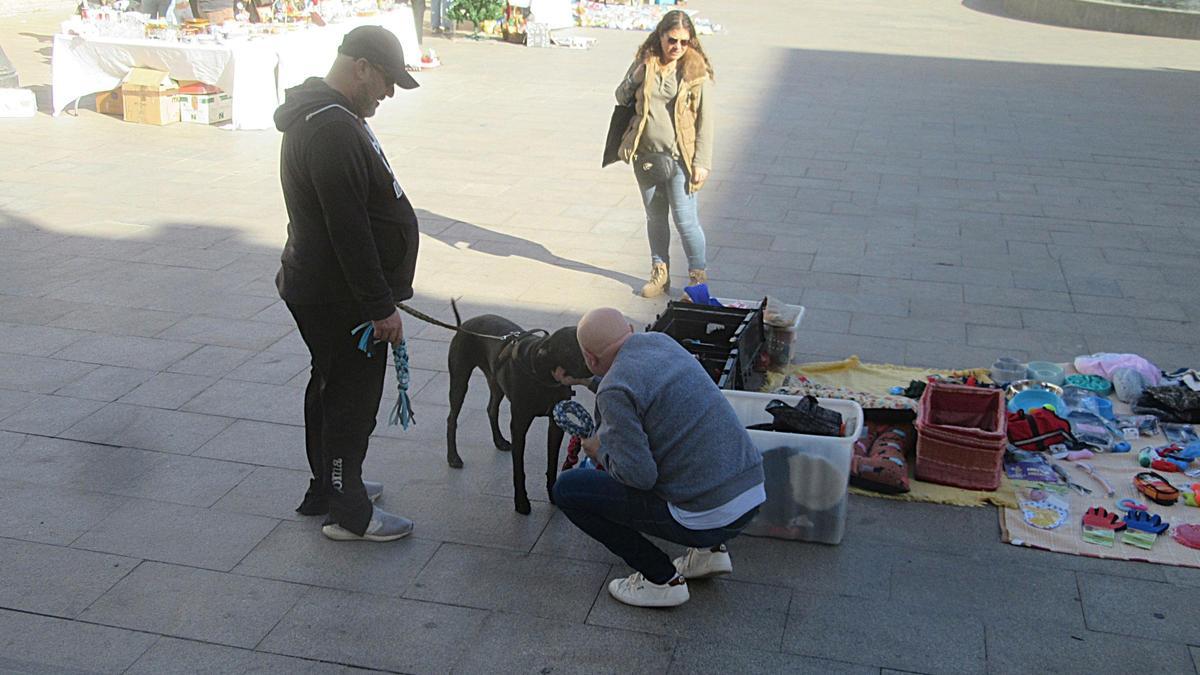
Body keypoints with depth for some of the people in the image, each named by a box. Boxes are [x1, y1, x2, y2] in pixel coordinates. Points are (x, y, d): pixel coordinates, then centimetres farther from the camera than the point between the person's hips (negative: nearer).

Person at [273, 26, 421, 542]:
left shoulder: (326, 116, 12)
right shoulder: (333, 130, -24)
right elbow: (349, 230, -27)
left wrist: (378, 296, 25)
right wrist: (380, 306, -22)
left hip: (321, 288, 11)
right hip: (339, 299, -11)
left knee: (331, 388, 21)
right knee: (350, 398, 0)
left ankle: (330, 486, 36)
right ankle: (349, 513, 12)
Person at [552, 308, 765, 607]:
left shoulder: (613, 390, -15)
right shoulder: (663, 341, 9)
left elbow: (639, 475, -18)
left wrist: (600, 451, 1)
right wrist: (582, 381, 36)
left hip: (706, 517, -8)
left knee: (567, 488, 2)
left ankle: (661, 579, 6)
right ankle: (709, 550, 22)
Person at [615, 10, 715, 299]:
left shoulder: (696, 72, -8)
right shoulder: (644, 63, 2)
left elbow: (705, 119, -6)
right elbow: (621, 98, 10)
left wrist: (702, 163, -10)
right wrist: (635, 79, -11)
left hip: (679, 158, -4)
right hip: (645, 156, 4)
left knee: (686, 221, -2)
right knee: (655, 218, 16)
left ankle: (698, 277, 14)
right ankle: (660, 273, 31)